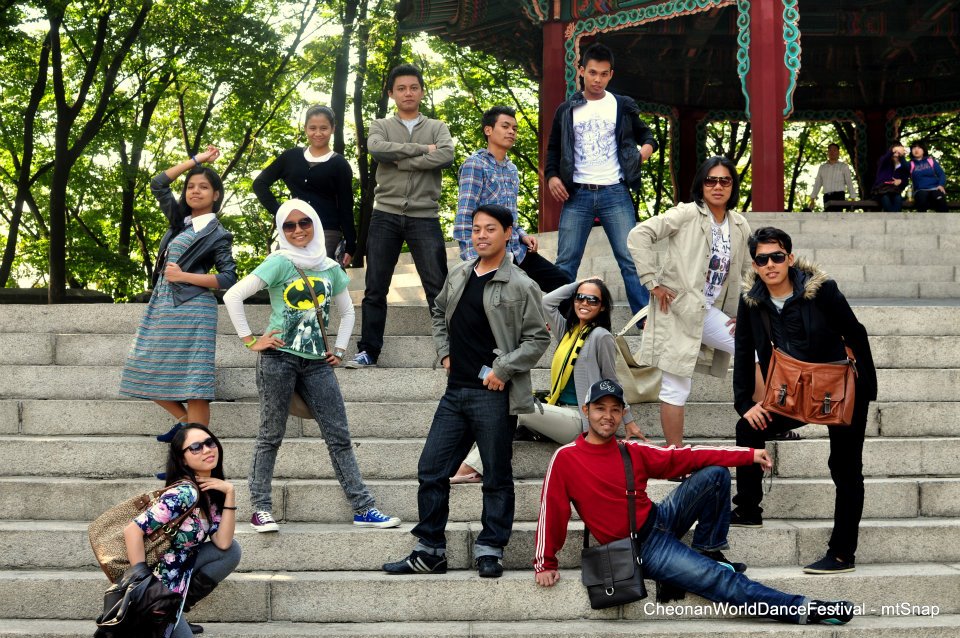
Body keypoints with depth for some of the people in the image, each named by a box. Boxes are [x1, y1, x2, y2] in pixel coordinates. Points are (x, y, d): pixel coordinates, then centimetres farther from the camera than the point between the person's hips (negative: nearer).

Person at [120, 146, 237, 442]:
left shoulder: (218, 235, -2)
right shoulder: (180, 221, 16)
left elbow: (228, 278, -7)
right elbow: (158, 184, 16)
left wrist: (183, 276, -12)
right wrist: (195, 159, 14)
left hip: (192, 308, -7)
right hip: (161, 306, 7)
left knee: (193, 383, -9)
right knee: (146, 372, 8)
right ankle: (184, 420, 25)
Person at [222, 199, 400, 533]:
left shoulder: (331, 269, 11)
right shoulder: (279, 263, -4)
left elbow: (347, 311, 26)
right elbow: (233, 296, -10)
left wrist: (339, 349, 15)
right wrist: (250, 340, -9)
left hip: (318, 362, 4)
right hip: (279, 359, -4)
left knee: (339, 435, 3)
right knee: (271, 435, 0)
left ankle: (363, 508, 5)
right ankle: (261, 508, 7)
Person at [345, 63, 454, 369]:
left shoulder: (437, 127, 10)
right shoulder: (381, 126, 10)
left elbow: (446, 156, -12)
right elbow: (377, 148, -14)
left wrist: (399, 160, -12)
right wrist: (423, 149, -13)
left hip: (424, 217, -1)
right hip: (386, 216, 1)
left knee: (438, 287, -2)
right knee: (375, 289, 4)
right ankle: (369, 351, 11)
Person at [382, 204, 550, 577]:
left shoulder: (521, 287, -7)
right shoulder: (458, 276, 11)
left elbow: (538, 338, -8)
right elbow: (439, 314, 27)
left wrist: (502, 369, -13)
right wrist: (444, 353, 13)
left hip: (493, 395, -6)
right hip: (455, 392, 6)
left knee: (497, 477, 4)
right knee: (431, 472, 7)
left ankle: (490, 551, 15)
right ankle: (429, 553, 16)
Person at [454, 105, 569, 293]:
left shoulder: (512, 169, 17)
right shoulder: (475, 164, -6)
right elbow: (464, 217, -12)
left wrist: (522, 235, 6)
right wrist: (472, 260, -19)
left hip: (516, 253, 7)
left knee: (561, 283, -1)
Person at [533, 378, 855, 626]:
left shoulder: (632, 452, 4)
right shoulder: (565, 459, -10)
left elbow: (682, 457, 3)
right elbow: (551, 512, -8)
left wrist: (749, 455, -1)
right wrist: (545, 564, -12)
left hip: (660, 518, 6)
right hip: (641, 549, -6)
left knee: (715, 475, -7)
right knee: (720, 579, -17)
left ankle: (709, 551, 6)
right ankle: (803, 609, -14)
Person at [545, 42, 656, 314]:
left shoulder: (623, 106, 8)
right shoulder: (567, 110, 9)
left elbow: (644, 132, 19)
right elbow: (553, 148, 17)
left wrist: (648, 145, -4)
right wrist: (551, 176, 0)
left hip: (615, 193, -1)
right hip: (577, 194, 1)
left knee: (630, 259, -6)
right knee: (566, 262, 1)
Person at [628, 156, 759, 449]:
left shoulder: (740, 226, 9)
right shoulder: (687, 214, -8)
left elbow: (751, 271, 19)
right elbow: (639, 234, -15)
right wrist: (653, 283, -16)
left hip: (710, 312, 6)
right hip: (678, 309, -6)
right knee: (677, 386, -4)